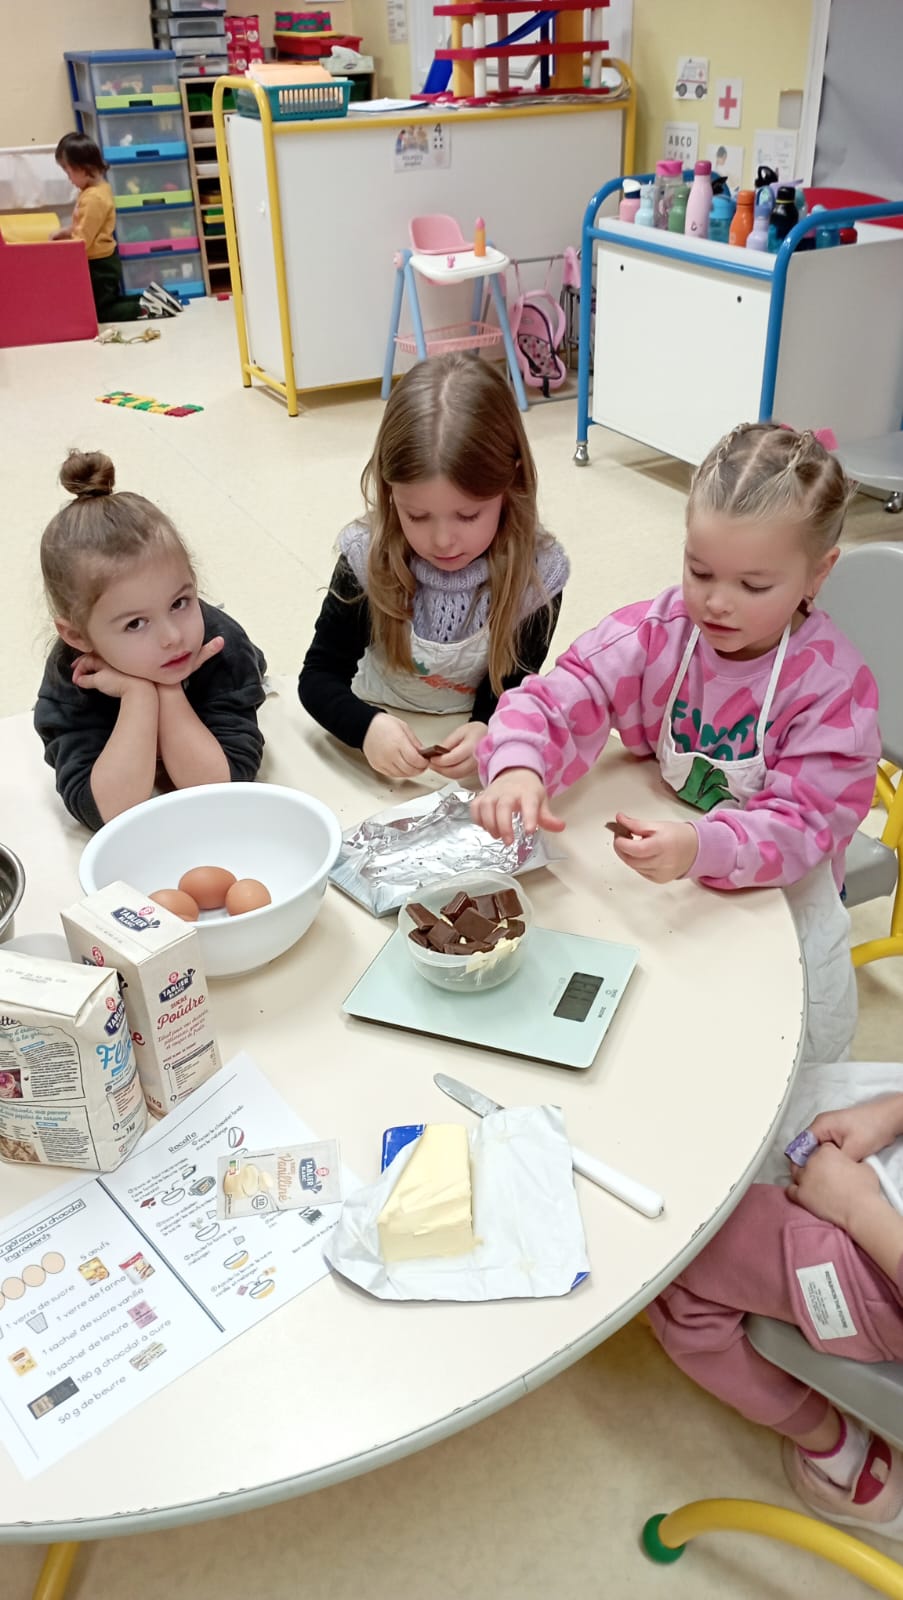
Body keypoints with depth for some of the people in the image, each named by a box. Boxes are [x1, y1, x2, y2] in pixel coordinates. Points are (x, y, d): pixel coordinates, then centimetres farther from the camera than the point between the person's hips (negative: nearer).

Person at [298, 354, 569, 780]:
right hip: (385, 734, 0)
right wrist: (367, 727, -35)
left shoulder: (536, 572, -18)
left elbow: (516, 685, -11)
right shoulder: (368, 560, -19)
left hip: (480, 735, 1)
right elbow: (319, 677, -13)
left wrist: (488, 731, -34)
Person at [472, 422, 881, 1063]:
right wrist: (517, 767, -46)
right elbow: (553, 702, -22)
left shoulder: (834, 684, -20)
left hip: (774, 877, -2)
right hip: (660, 839, 3)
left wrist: (701, 848, -47)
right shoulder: (655, 632, -15)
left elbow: (801, 823, -26)